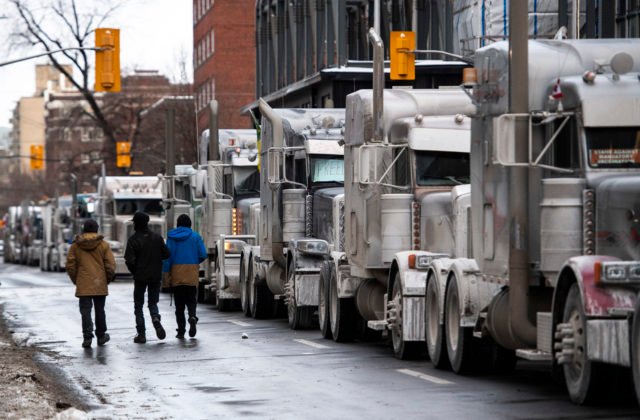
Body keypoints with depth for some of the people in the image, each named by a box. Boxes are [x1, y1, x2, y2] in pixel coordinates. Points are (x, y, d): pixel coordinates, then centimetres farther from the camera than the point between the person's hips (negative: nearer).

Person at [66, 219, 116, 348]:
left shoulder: (75, 246, 1)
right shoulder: (103, 245, -1)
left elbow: (70, 266, 0)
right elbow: (111, 265, -4)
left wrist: (75, 280, 13)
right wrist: (107, 280, 10)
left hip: (83, 285, 0)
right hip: (100, 285, 0)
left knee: (85, 311, 0)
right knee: (100, 311, 13)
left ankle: (87, 337, -11)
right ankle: (101, 336, 24)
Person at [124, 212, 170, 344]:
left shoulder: (133, 240, -12)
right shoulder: (157, 238, 0)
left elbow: (129, 260, -16)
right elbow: (166, 254, 1)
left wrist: (134, 272, 3)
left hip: (140, 277, -3)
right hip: (155, 276, 3)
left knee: (138, 305, 8)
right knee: (153, 302, 15)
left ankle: (141, 334, 3)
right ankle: (156, 318, -17)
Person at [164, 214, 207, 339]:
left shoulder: (171, 237, 0)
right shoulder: (195, 236, 1)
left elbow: (168, 255, -6)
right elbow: (203, 255, -2)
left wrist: (166, 273, -6)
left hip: (176, 272, 0)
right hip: (192, 272, 0)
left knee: (179, 303, 7)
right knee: (191, 299, 7)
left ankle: (181, 330, 3)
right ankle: (192, 316, -24)